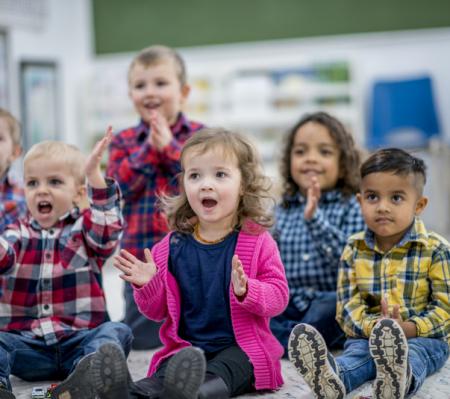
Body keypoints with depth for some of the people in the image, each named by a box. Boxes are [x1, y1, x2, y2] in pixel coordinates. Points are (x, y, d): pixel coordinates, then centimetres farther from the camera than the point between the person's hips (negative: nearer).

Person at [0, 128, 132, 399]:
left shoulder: (85, 229, 10)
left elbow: (107, 231, -13)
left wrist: (95, 175, -22)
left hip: (79, 340, -2)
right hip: (25, 343, 2)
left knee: (116, 332, -28)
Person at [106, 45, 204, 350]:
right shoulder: (124, 141, 6)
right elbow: (117, 188, -7)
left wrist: (169, 147, -16)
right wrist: (149, 148, -12)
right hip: (141, 255, 2)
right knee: (141, 337, 8)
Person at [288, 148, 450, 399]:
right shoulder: (354, 250, 9)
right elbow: (348, 303, 3)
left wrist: (409, 328, -22)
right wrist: (373, 325, -20)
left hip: (423, 337, -3)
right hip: (367, 334, 3)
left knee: (412, 355, -37)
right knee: (356, 352, -30)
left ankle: (399, 378, -72)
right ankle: (333, 376, -64)